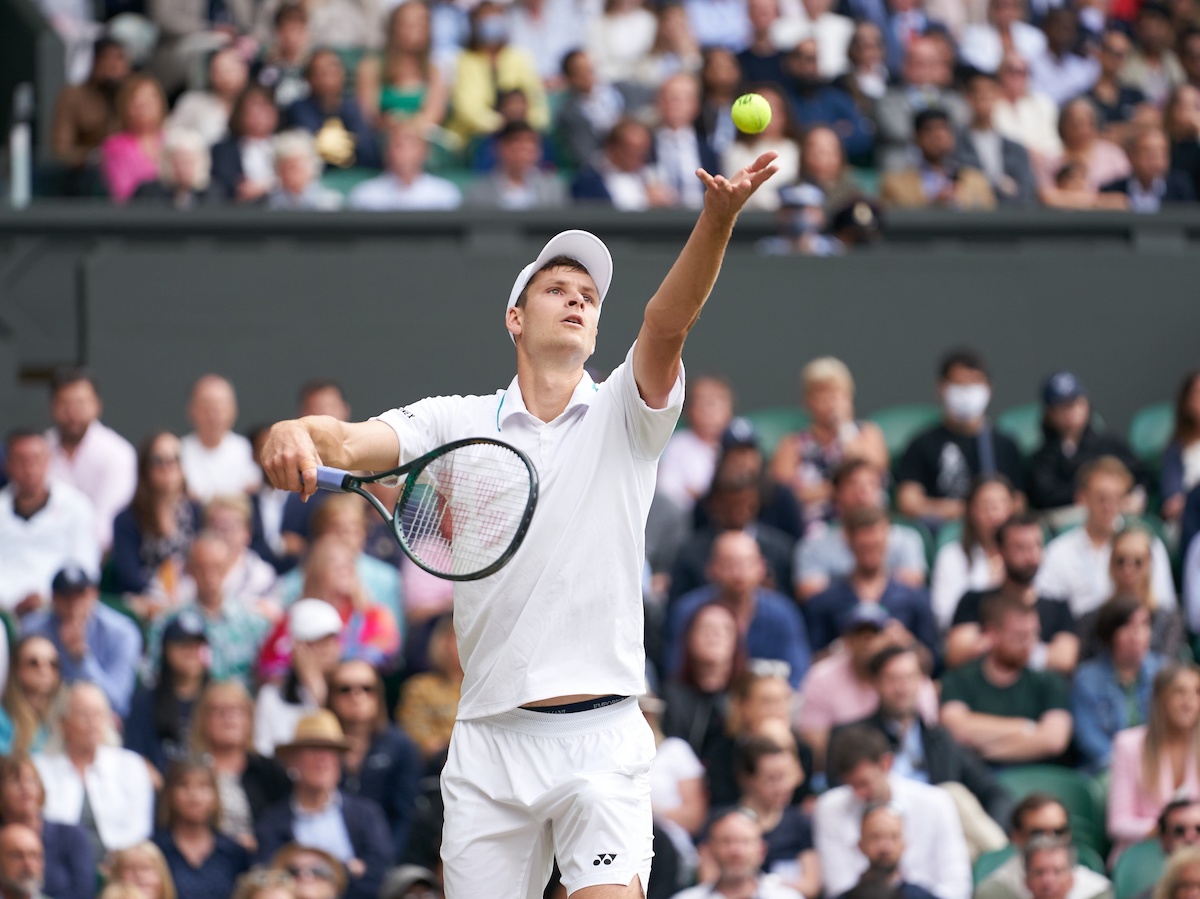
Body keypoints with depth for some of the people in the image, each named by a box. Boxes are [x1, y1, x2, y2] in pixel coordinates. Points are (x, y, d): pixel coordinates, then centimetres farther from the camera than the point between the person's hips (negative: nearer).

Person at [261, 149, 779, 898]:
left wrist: (718, 218, -30)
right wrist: (299, 436, -29)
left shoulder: (625, 415, 6)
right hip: (491, 739, 2)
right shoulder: (459, 422, 10)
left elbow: (668, 323, -11)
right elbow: (350, 444, -3)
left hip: (601, 733, -2)